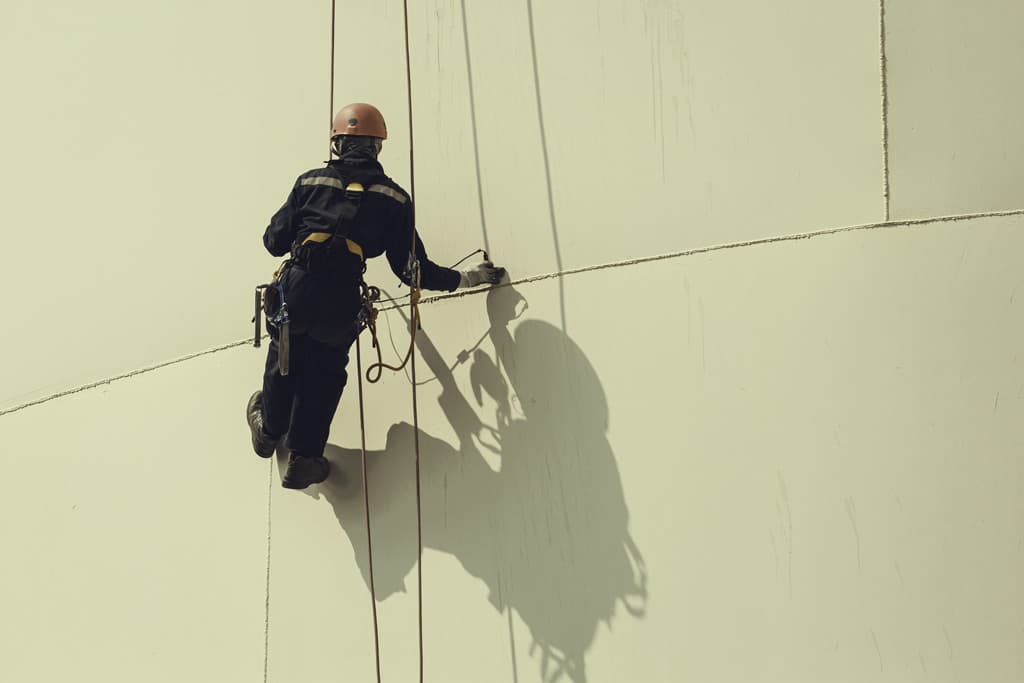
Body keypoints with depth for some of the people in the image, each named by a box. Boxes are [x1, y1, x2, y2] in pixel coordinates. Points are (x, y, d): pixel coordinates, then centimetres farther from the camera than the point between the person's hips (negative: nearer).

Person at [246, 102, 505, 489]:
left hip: (295, 290, 1)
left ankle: (269, 430, 49)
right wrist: (465, 279, 18)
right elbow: (411, 268, 5)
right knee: (324, 376, 21)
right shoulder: (395, 198, 7)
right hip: (341, 302, -1)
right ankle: (303, 458, 22)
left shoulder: (310, 181, 9)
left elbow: (274, 241, 12)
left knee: (283, 364, 27)